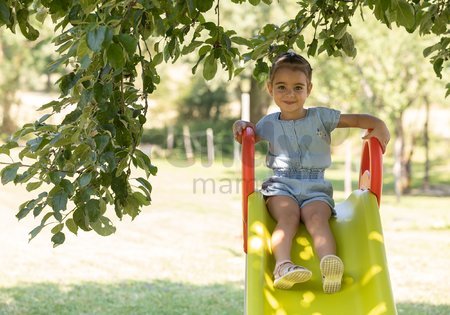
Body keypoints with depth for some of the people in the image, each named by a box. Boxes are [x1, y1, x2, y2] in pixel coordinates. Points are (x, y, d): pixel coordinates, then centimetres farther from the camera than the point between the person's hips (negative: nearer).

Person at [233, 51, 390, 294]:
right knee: (288, 215, -32)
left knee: (317, 218, -31)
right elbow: (248, 139, 28)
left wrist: (378, 126, -7)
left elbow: (357, 119, 12)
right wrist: (240, 126, 6)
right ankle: (283, 266, -53)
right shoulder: (269, 124, 16)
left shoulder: (321, 117, 12)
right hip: (281, 185, 1)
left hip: (315, 187, -1)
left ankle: (330, 269, -55)